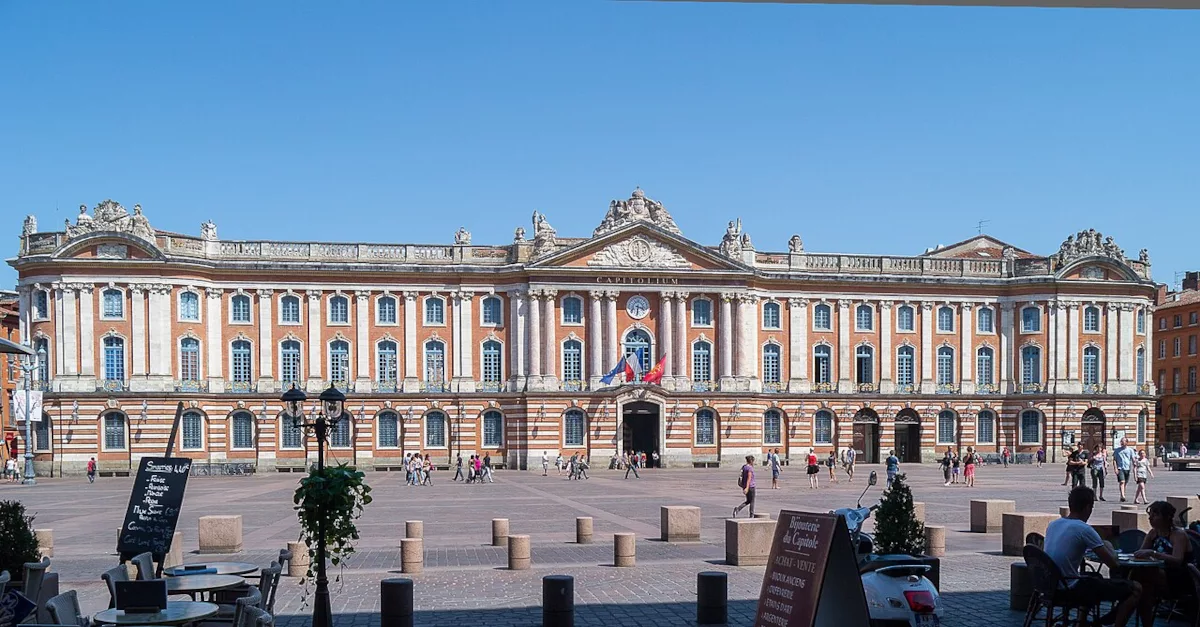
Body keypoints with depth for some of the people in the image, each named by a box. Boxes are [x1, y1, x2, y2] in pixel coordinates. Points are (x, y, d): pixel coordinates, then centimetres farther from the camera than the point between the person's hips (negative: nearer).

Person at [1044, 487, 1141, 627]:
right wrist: (1108, 547, 8)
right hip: (1071, 588, -8)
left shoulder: (1052, 525, 9)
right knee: (1136, 589, -4)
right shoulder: (1084, 529, -14)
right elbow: (1114, 565, -13)